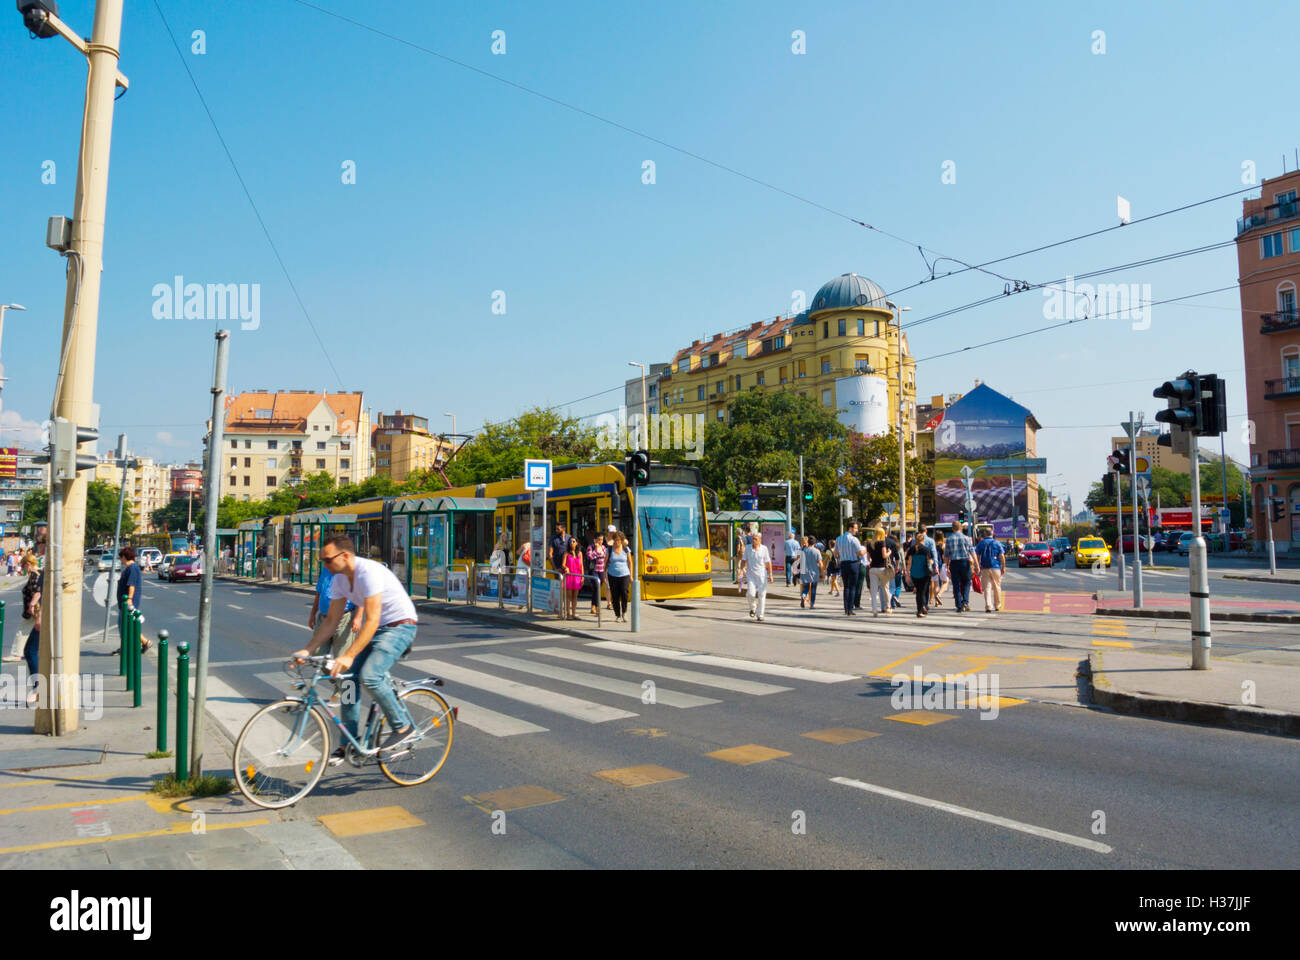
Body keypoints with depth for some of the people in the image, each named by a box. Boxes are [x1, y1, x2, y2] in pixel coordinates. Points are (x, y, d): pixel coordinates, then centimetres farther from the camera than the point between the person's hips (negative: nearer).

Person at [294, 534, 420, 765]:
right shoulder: (339, 579, 1)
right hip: (376, 628, 9)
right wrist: (308, 649, -2)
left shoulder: (369, 572, -26)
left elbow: (372, 621, -30)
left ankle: (403, 727, -6)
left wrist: (348, 656, -34)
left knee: (369, 676, -24)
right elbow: (332, 620, 8)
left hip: (400, 626, -9)